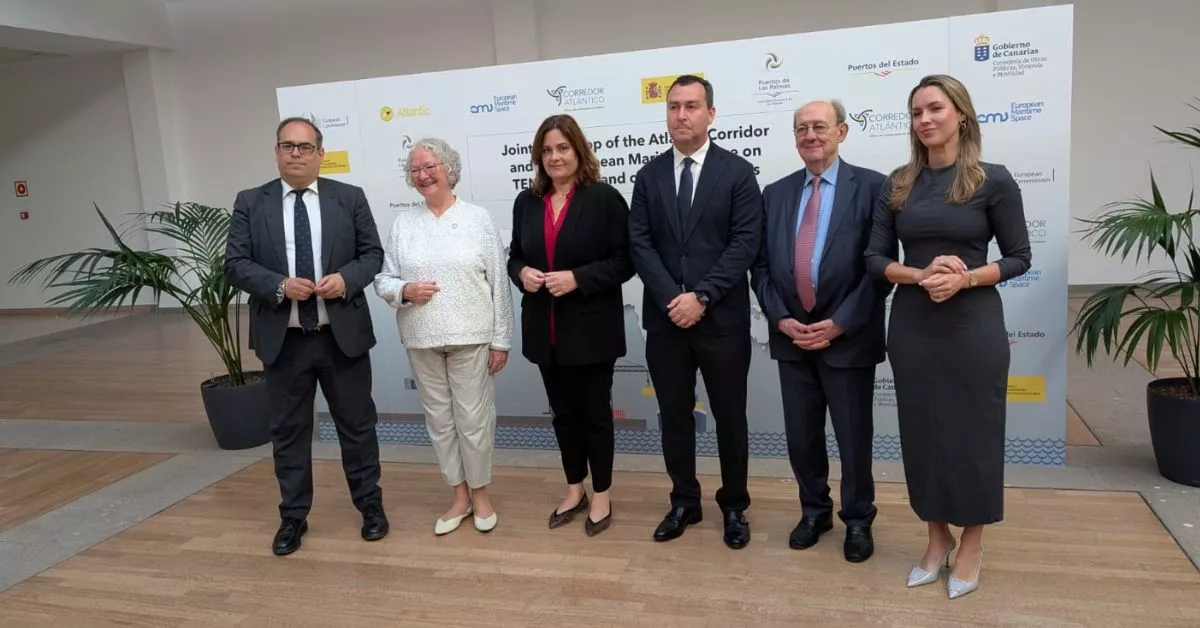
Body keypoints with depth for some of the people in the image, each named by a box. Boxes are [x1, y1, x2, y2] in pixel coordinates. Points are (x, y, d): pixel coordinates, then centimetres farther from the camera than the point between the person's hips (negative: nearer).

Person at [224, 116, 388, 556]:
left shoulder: (350, 198, 3)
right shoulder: (250, 203, 3)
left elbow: (373, 254, 4)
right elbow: (234, 264, -1)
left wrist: (346, 278, -16)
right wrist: (279, 285, -18)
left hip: (343, 335, 0)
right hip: (283, 339, 1)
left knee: (357, 424, 11)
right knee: (288, 430, 11)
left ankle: (370, 505, 28)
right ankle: (293, 516, 26)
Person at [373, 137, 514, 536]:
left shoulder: (478, 218, -1)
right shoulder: (402, 224, 6)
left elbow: (499, 284, -2)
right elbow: (382, 279, 8)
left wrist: (501, 340, -5)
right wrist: (404, 291, -15)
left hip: (471, 337, -3)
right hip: (422, 340, 3)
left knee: (474, 418, 3)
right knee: (439, 418, 10)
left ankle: (480, 494, 23)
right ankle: (459, 496, 26)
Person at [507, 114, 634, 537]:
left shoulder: (604, 198, -8)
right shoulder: (527, 202, 8)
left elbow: (624, 261, -10)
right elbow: (514, 256, 15)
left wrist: (578, 278, -21)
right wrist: (522, 273, -8)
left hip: (590, 328, -5)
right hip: (545, 329, 5)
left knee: (594, 412, 7)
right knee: (563, 413, 15)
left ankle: (601, 495, 23)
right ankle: (574, 489, 31)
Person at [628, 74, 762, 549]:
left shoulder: (737, 172, -1)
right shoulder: (649, 175, 8)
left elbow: (745, 243, -8)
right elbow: (639, 244, 1)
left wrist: (701, 296, -16)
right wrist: (673, 298, -12)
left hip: (723, 318, -2)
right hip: (664, 317, 3)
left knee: (730, 417, 9)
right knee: (674, 416, 11)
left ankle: (734, 507, 26)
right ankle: (684, 503, 27)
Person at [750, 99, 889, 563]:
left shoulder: (872, 187, -4)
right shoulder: (775, 193, 8)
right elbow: (761, 265, 7)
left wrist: (840, 323, -14)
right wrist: (780, 319, -7)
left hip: (848, 338, -3)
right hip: (792, 337, 4)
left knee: (854, 437, 9)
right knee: (801, 436, 13)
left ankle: (858, 520, 29)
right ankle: (814, 511, 33)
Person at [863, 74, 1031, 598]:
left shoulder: (993, 180, -5)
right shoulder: (898, 184, 4)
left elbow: (1019, 258, -2)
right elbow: (876, 259, 3)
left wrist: (965, 278, -18)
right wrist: (921, 274, -15)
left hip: (973, 323, -3)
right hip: (911, 324, 3)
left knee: (973, 430, 7)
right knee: (922, 431, 10)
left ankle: (971, 545, 26)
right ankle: (937, 538, 29)